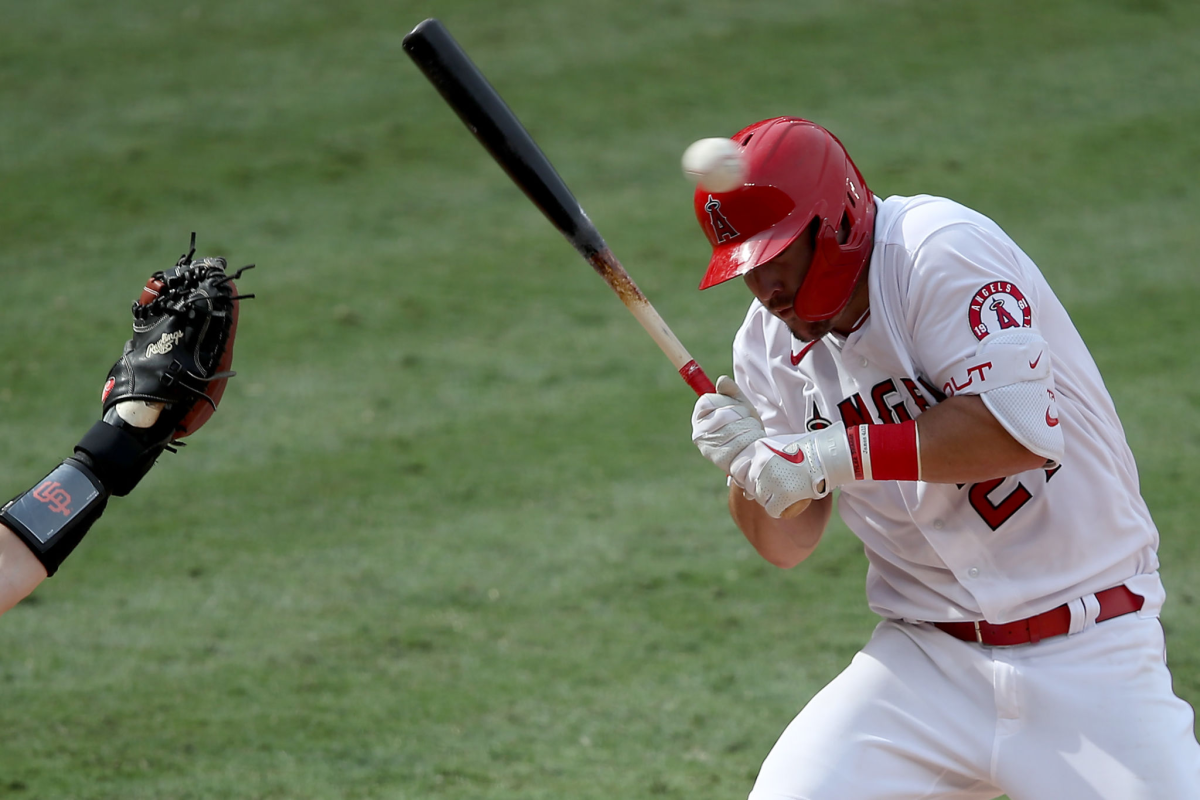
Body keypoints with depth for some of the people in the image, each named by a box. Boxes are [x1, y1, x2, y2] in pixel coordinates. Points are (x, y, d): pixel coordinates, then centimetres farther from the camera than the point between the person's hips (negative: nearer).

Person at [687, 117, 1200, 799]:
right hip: (927, 659, 5)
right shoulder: (772, 342, 4)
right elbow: (788, 545, 9)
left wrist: (832, 455, -24)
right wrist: (748, 464, -12)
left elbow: (1022, 429, -27)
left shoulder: (940, 250, -15)